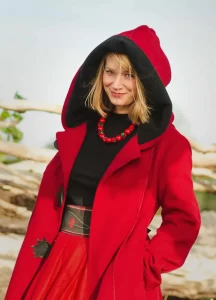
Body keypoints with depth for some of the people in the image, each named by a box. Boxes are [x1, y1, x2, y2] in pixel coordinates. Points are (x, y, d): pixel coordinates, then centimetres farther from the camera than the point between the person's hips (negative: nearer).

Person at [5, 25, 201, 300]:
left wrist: (144, 265, -12)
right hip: (56, 260, 5)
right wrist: (42, 245, 2)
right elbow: (50, 195, 9)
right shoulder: (81, 127, 6)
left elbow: (183, 219, -6)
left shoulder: (165, 142, -7)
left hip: (116, 272, -4)